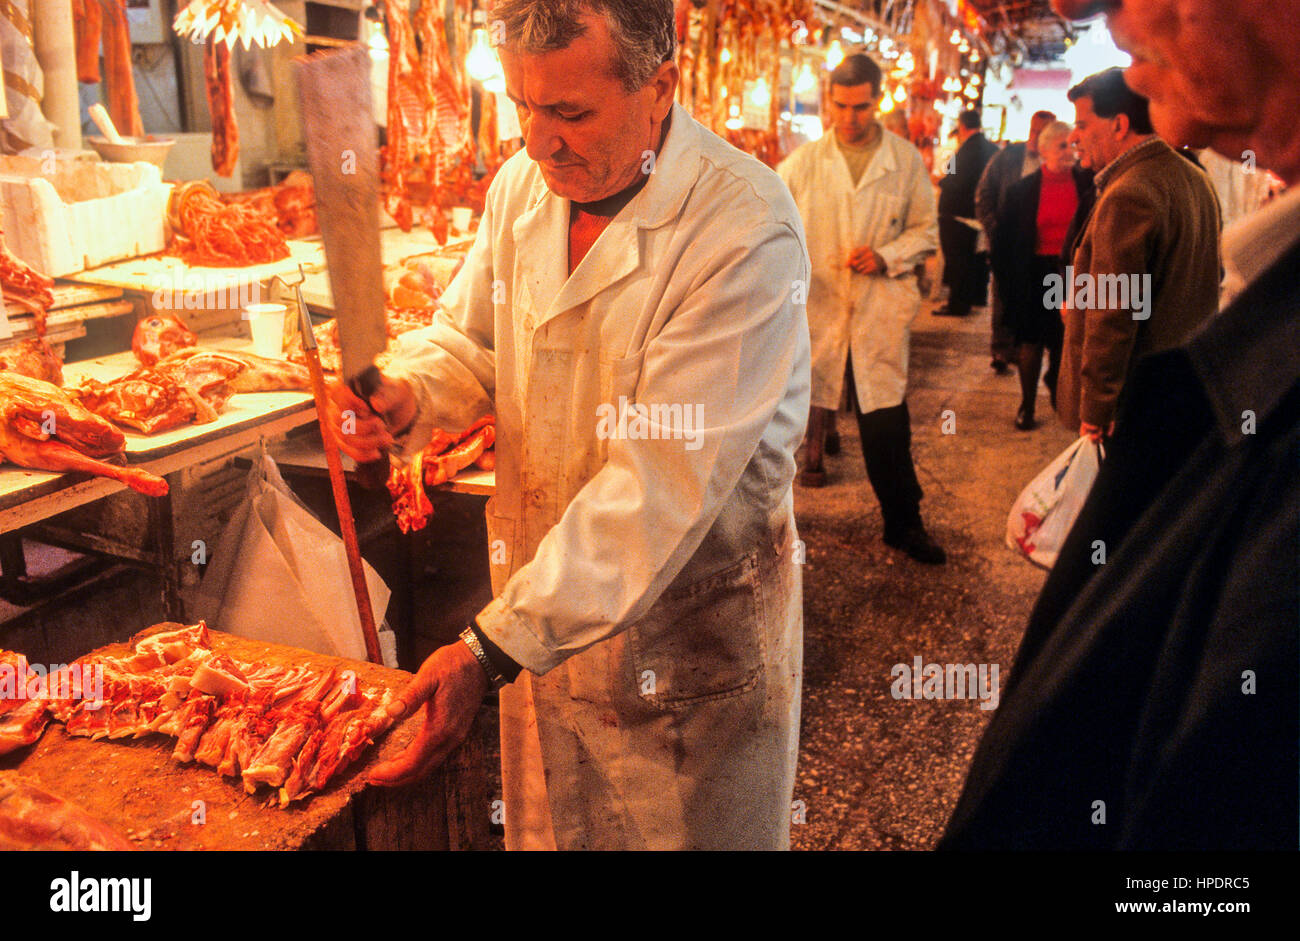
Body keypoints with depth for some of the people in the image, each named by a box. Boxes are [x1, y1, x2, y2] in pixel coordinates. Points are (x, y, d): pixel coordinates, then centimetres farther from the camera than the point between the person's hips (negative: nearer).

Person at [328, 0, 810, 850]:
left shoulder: (746, 231, -25)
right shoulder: (524, 183, -3)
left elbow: (662, 483, -29)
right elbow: (470, 339, 11)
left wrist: (494, 648, -31)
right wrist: (409, 399, -14)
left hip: (691, 643, -5)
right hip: (544, 608, 6)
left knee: (688, 829, 16)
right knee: (545, 827, 23)